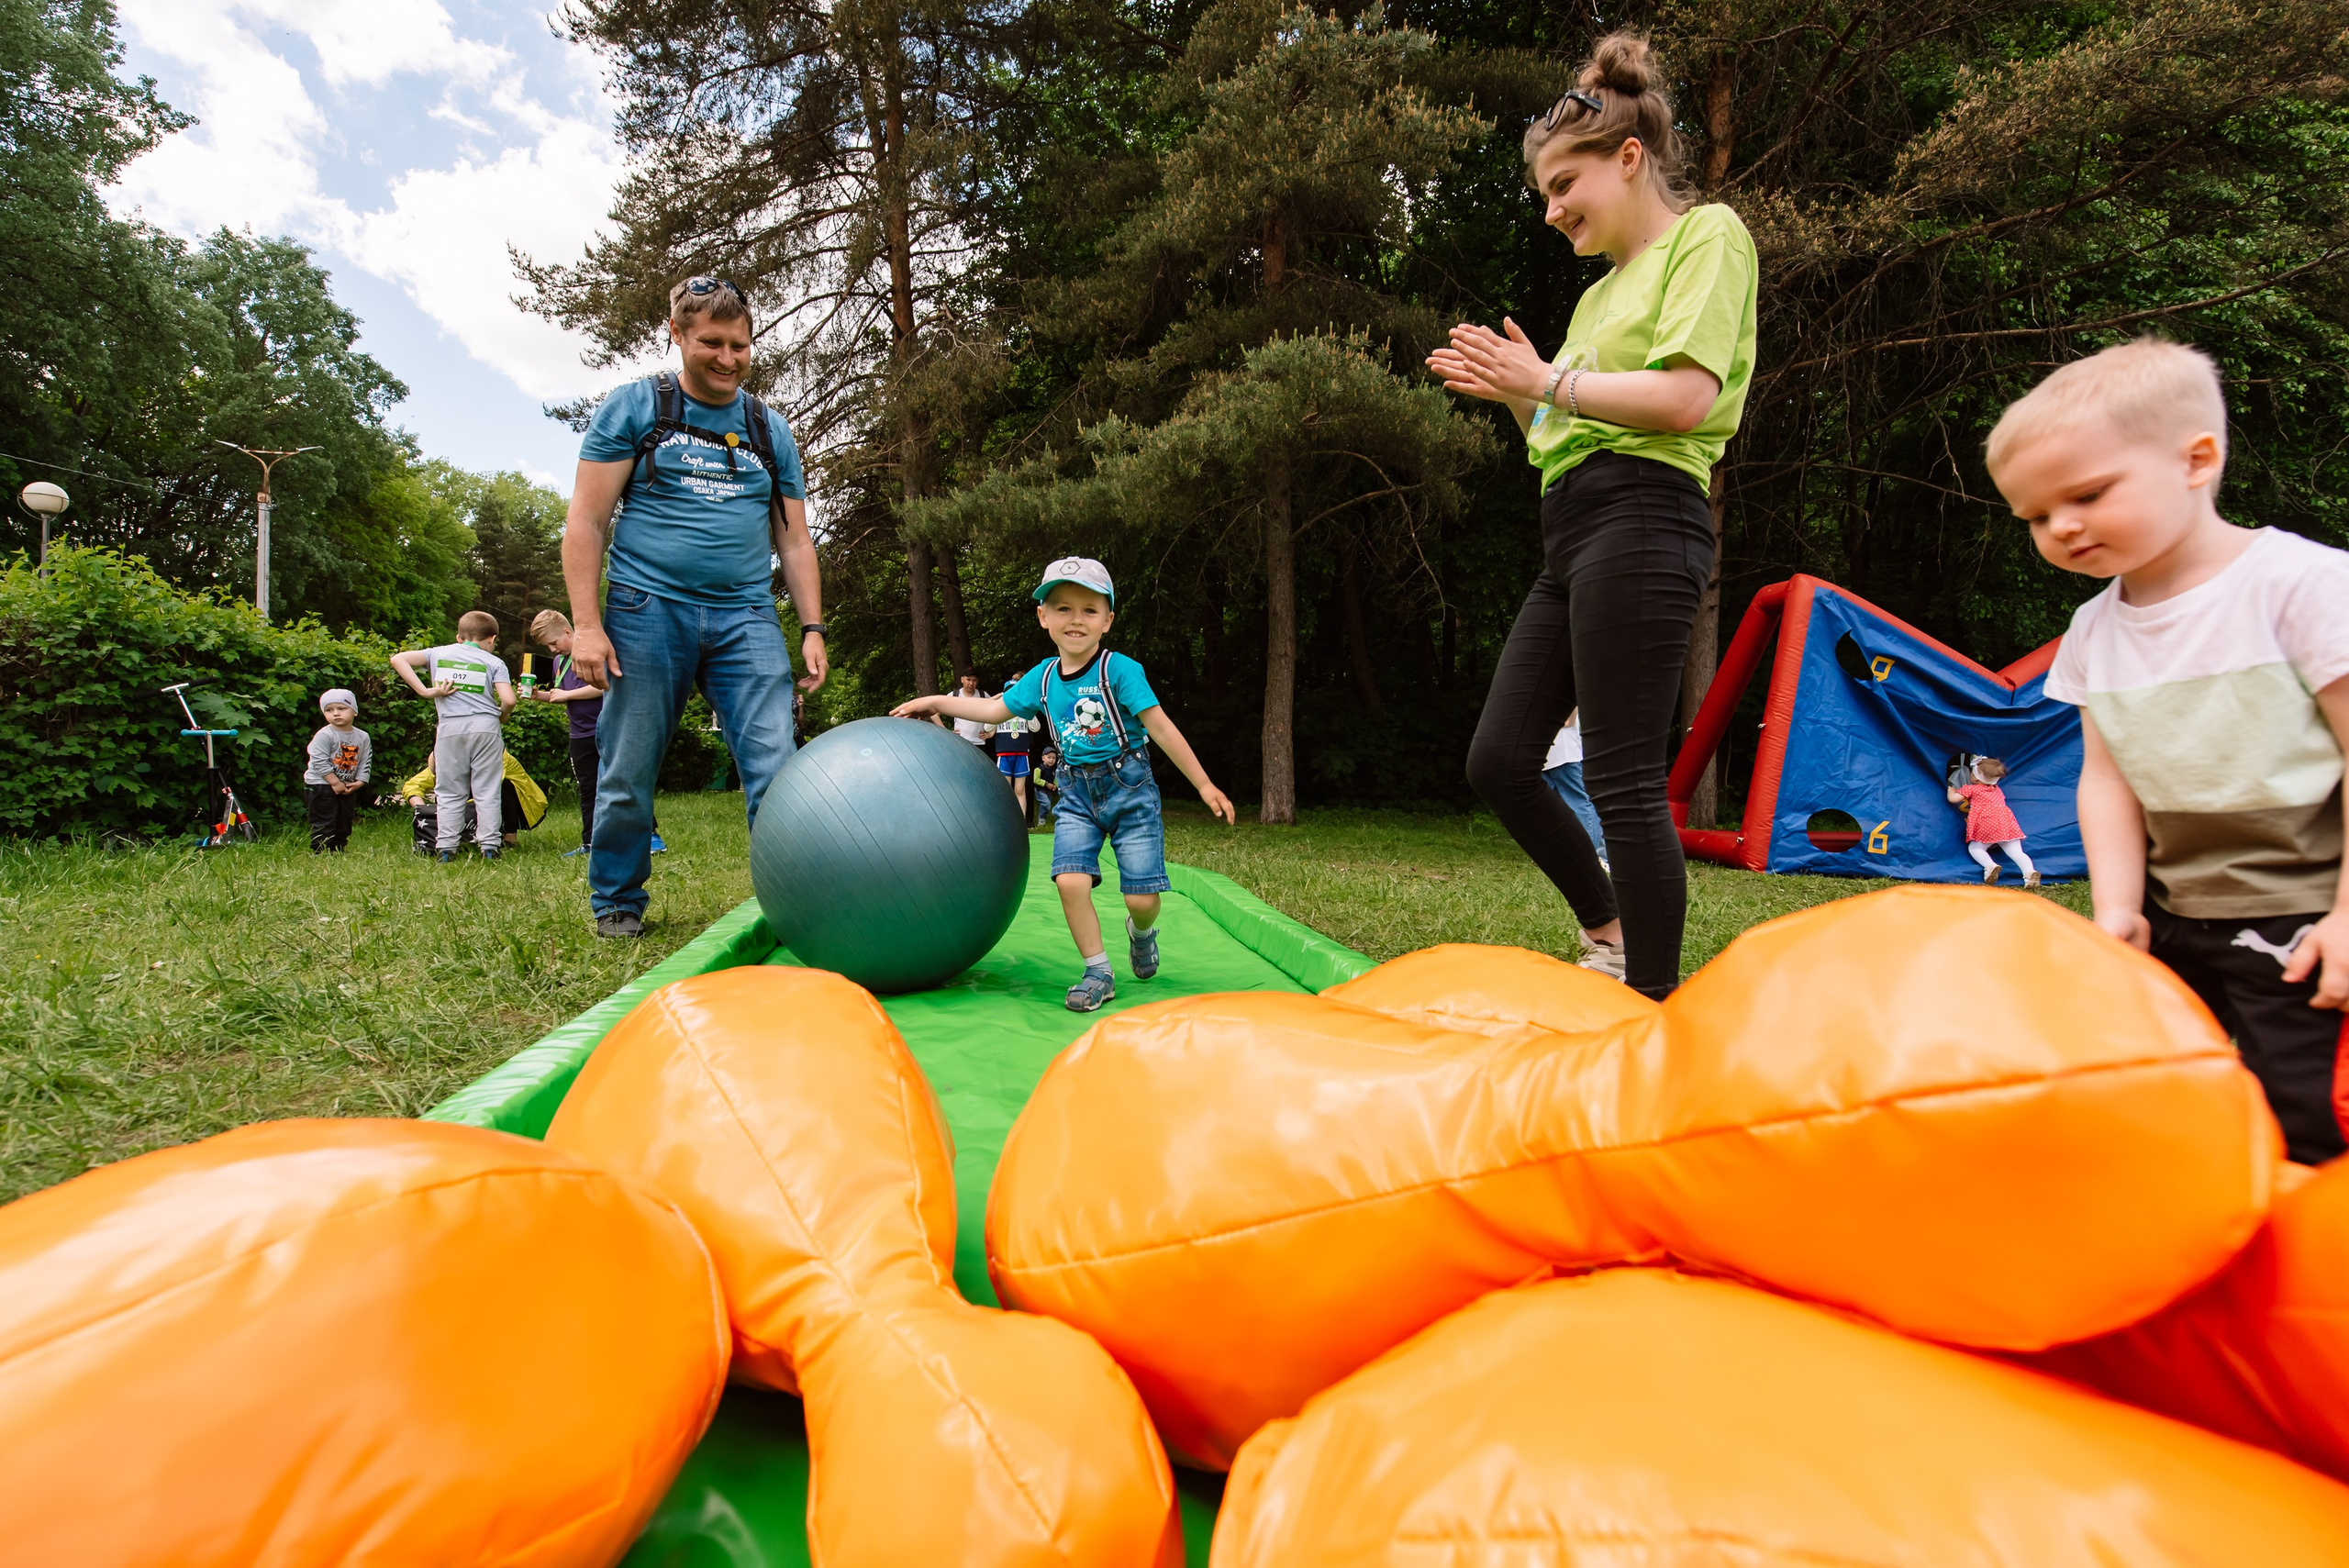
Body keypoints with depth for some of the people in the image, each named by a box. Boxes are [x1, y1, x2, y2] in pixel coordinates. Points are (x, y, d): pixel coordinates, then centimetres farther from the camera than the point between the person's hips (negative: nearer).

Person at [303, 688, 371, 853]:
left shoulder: (362, 737, 3)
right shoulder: (324, 735, -14)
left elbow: (366, 762, 6)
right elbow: (319, 762, -18)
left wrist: (359, 782, -7)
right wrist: (335, 782, -19)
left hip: (347, 787, 6)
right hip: (321, 784, -6)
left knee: (344, 823, 13)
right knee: (324, 823, -5)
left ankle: (339, 851, 25)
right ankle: (320, 852, 0)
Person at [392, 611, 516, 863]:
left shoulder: (438, 653, 15)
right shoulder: (494, 662, 7)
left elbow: (397, 659, 3)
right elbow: (508, 700, -6)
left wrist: (425, 691, -1)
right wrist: (501, 717, 15)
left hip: (451, 727, 1)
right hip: (485, 726, -1)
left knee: (451, 793, 9)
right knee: (486, 791, 5)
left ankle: (446, 849, 6)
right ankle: (489, 847, 2)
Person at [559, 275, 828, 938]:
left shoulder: (770, 429, 16)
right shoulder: (634, 407, 7)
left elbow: (794, 541, 17)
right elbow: (586, 520, 2)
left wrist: (812, 628, 7)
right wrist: (586, 624, -8)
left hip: (746, 620, 2)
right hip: (647, 610, -2)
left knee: (777, 770, -9)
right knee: (628, 776, 2)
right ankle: (616, 904, 20)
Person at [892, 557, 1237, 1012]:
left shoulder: (1119, 670, -13)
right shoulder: (1042, 676, 3)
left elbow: (1161, 728, -13)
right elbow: (994, 709, 17)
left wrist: (1203, 785, -12)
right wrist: (934, 702, 16)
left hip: (1129, 787, -4)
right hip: (1077, 793, 4)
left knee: (1142, 897, -6)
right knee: (1070, 880, -14)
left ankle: (1141, 932, 33)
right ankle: (1098, 974, 4)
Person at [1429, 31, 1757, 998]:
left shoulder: (1707, 234, 3)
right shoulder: (1603, 290, 27)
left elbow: (1686, 400, -13)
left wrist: (1549, 382, -7)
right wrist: (1515, 395, 9)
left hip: (1640, 520, -9)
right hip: (1572, 529, 9)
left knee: (1623, 781, -10)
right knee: (1497, 759, 4)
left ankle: (1658, 1006, 1)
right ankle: (1612, 933, 19)